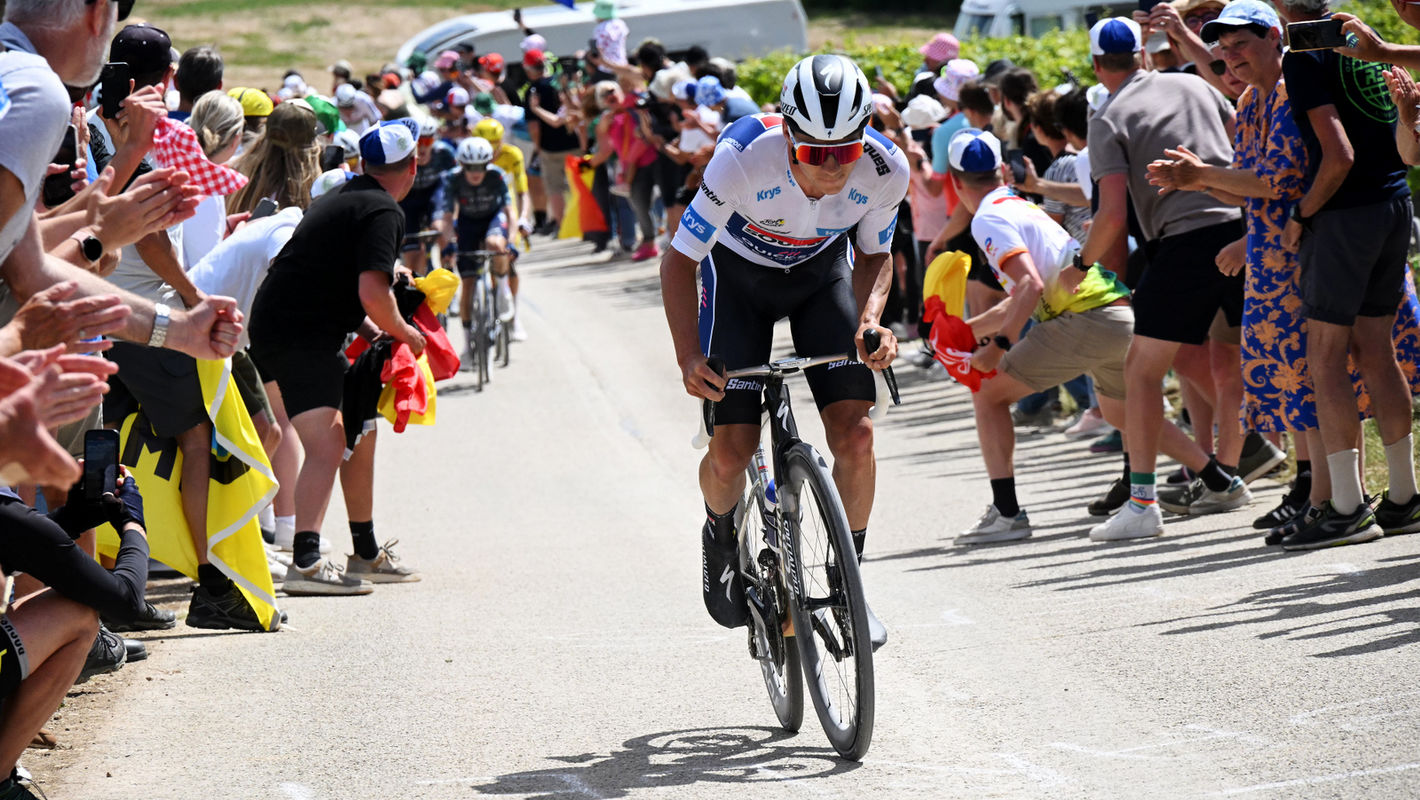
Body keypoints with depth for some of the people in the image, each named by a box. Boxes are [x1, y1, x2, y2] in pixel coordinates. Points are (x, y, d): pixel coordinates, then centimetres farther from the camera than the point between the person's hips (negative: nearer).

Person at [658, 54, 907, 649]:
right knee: (731, 454, -10)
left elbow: (874, 255, -6)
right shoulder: (744, 156, -37)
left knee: (855, 434, -15)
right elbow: (679, 260, -26)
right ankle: (721, 535, 26)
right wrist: (689, 357, -39)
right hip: (739, 271, -2)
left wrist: (871, 317, -27)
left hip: (823, 272, 2)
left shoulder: (886, 170, -28)